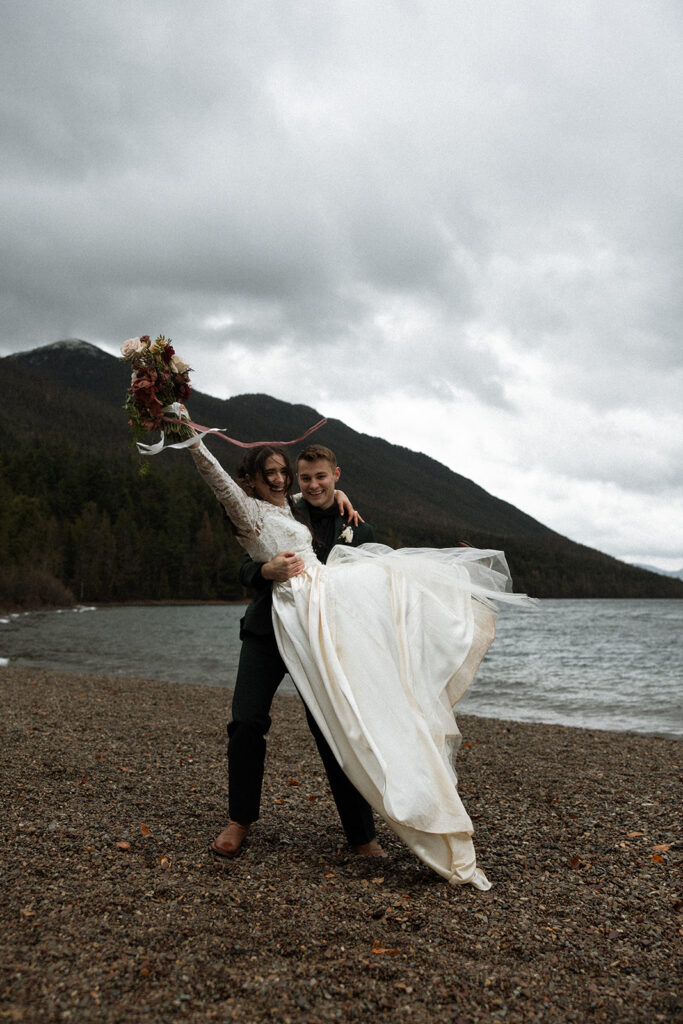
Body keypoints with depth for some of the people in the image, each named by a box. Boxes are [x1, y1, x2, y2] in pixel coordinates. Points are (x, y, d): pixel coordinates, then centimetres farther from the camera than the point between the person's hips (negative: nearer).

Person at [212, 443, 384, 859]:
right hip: (267, 633, 0)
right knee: (247, 722, -8)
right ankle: (241, 820, 12)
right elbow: (247, 570, 0)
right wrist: (270, 570, -24)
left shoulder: (358, 531, 13)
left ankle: (362, 836, 8)